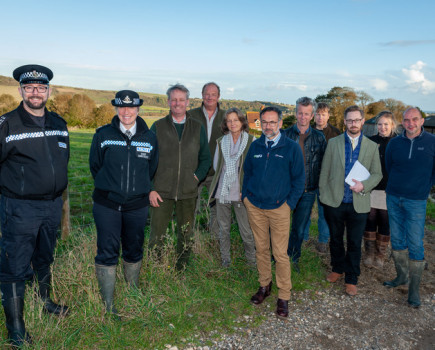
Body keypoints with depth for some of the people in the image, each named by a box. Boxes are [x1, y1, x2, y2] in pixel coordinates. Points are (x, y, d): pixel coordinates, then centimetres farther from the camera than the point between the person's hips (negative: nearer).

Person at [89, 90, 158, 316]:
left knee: (134, 250, 14)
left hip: (137, 206, 2)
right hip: (107, 205, -2)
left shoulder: (150, 138, 3)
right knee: (107, 252, 0)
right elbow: (95, 165, 8)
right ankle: (108, 304, 12)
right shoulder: (103, 135, -2)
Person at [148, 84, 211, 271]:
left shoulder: (198, 128, 7)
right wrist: (151, 189, -5)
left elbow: (206, 158, 12)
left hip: (188, 192, 2)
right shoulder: (158, 127, 3)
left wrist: (197, 177, -5)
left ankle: (181, 272, 28)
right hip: (162, 192, -1)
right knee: (156, 235, 3)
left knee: (186, 236, 11)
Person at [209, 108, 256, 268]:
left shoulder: (251, 141, 0)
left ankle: (252, 260, 17)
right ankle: (225, 259, 25)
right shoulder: (221, 142, 9)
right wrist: (226, 175, 4)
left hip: (241, 192, -3)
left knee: (246, 229, -1)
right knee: (223, 228, 11)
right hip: (222, 191, 3)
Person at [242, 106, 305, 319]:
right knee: (261, 249, 12)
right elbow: (247, 173, 17)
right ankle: (264, 286, 29)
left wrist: (290, 203, -6)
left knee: (280, 253, -1)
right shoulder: (255, 146, 7)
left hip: (279, 208, -3)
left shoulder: (291, 148, -3)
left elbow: (299, 179, 0)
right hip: (255, 207, 4)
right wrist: (246, 196, 8)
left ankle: (284, 297, 11)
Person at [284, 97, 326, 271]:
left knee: (299, 229, 12)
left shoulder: (319, 138, 3)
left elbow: (323, 165, 8)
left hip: (308, 191, 1)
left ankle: (293, 258, 32)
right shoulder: (285, 135, 0)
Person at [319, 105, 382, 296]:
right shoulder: (333, 143, 3)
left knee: (355, 244, 8)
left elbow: (377, 174, 4)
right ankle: (337, 268, 37)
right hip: (334, 201, 1)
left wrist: (364, 185, -15)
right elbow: (325, 171, 5)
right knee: (335, 239, 16)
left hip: (358, 204, 0)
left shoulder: (372, 146, 4)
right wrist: (323, 195, 2)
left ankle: (351, 279, 24)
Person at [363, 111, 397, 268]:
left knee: (385, 223, 7)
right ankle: (369, 254, 19)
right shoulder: (370, 141, 3)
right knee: (370, 220, 5)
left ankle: (380, 255, 21)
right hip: (371, 189, 1)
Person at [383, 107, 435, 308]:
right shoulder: (394, 143, 1)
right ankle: (401, 276, 30)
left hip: (416, 201, -3)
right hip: (393, 198, 3)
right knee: (397, 239, 12)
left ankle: (414, 289, 8)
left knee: (415, 245, -2)